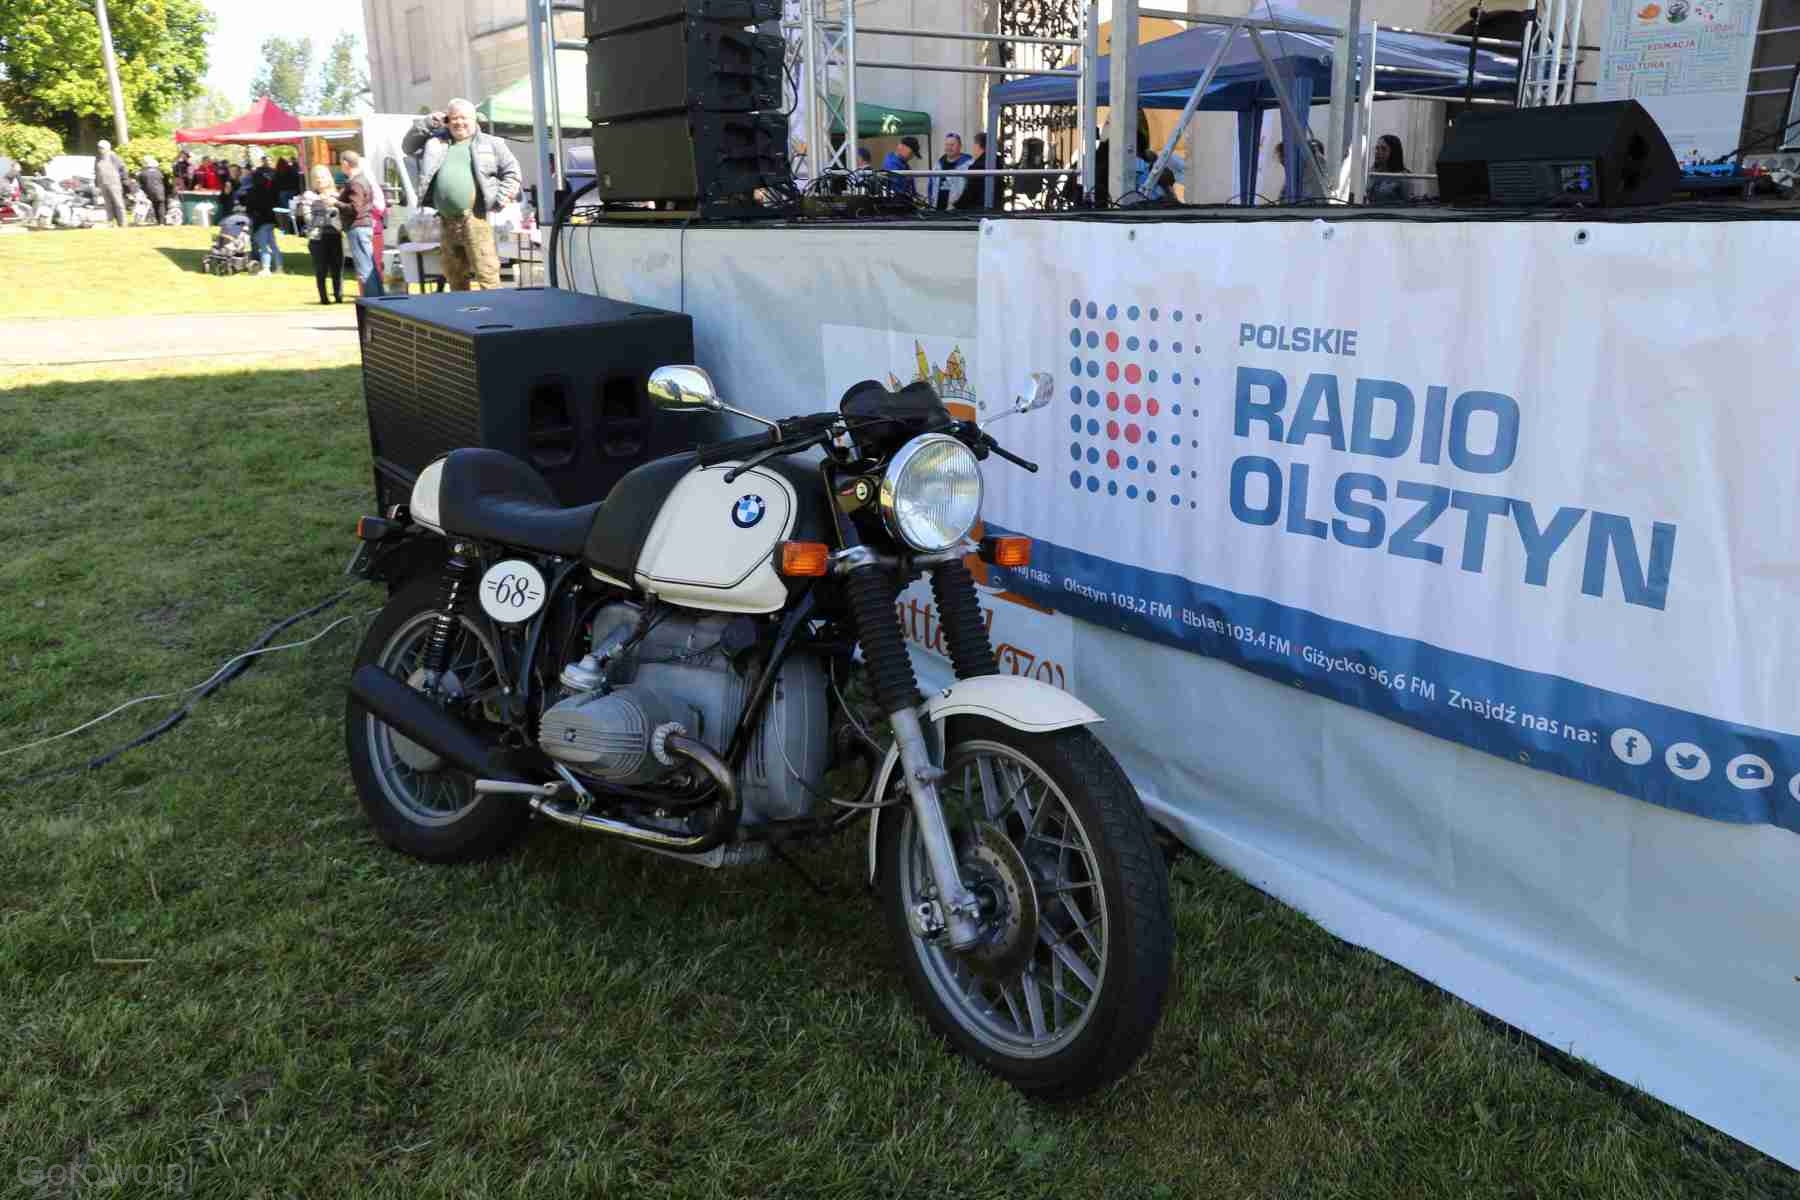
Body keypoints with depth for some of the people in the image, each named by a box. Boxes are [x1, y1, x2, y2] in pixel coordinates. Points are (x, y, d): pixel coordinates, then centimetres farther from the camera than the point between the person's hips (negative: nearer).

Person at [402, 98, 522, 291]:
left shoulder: (490, 144, 10)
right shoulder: (436, 141, 19)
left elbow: (512, 171, 10)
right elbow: (408, 146, 21)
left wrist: (503, 197, -3)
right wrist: (426, 124, 10)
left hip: (475, 218, -5)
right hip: (447, 222, 5)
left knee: (486, 272, -13)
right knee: (454, 277, 10)